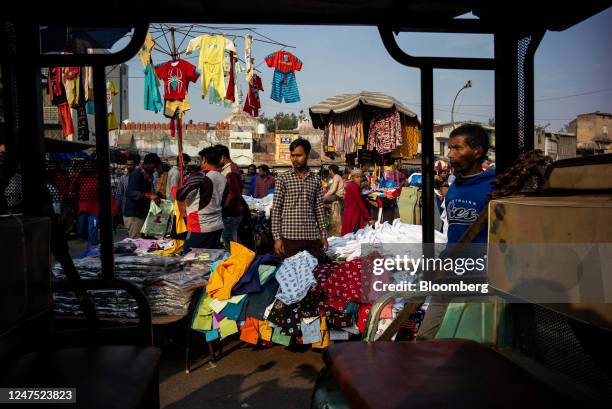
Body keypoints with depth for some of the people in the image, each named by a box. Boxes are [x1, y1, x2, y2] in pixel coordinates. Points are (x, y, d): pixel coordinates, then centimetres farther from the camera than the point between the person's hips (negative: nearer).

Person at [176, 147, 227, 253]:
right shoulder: (224, 179, 6)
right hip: (218, 227, 7)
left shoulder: (200, 176, -14)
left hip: (199, 228, -7)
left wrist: (176, 189, 6)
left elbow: (180, 196, -14)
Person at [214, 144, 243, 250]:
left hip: (230, 215, -10)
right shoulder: (228, 168, 13)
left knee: (230, 248, -3)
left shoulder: (230, 171, -18)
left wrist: (222, 209, -17)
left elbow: (234, 194, -25)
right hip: (230, 214, 10)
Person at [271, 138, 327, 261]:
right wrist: (277, 237, -7)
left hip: (312, 236, 3)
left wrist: (323, 234, 7)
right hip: (290, 236, -3)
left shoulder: (316, 179, 9)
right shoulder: (283, 179, 1)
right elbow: (276, 209, -1)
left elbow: (319, 209, 11)